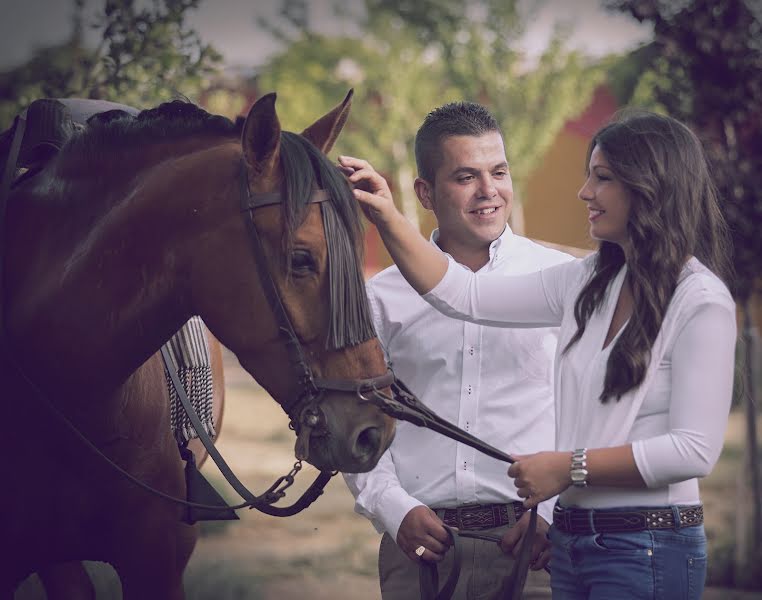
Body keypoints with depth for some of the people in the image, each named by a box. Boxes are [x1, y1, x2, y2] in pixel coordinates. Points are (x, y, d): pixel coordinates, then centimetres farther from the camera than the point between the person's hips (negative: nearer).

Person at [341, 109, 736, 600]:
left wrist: (570, 467, -16)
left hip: (647, 553, -7)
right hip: (572, 539, 7)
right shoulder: (589, 283, 9)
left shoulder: (702, 303, -13)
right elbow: (463, 296, 11)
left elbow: (695, 449, -19)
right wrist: (387, 219, 1)